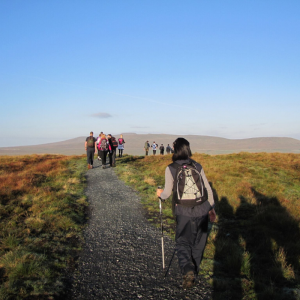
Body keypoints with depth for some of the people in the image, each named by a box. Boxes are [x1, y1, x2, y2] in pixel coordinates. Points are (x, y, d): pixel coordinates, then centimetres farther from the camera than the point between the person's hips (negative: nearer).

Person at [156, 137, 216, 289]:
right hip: (201, 210, 3)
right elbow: (208, 189, 5)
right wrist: (211, 208, 15)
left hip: (183, 212, -3)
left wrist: (160, 193, 15)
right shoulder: (197, 166, 3)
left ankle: (187, 270, -13)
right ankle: (194, 269, 34)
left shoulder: (170, 168, -6)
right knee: (198, 242, 20)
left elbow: (167, 192, -8)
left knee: (182, 242, 9)